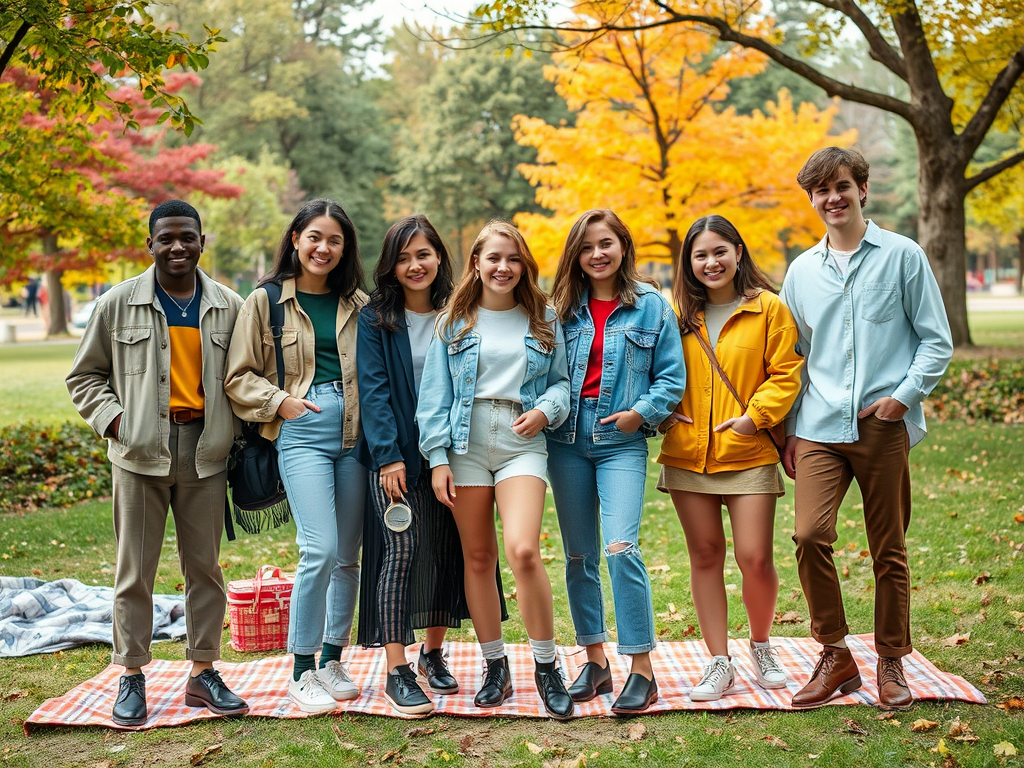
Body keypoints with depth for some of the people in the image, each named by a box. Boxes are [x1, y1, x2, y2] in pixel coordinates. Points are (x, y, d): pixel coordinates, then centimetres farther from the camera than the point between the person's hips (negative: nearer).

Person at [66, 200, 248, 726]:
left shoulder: (229, 306, 6)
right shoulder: (119, 303, 2)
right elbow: (85, 375, 9)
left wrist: (238, 434, 2)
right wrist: (112, 418, -6)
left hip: (205, 451, 2)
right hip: (140, 451, -1)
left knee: (205, 565, 7)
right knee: (135, 568, 4)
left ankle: (203, 673, 19)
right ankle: (132, 677, 17)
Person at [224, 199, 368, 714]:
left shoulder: (358, 305, 12)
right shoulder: (266, 302, 4)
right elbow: (239, 377, 5)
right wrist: (279, 401, -9)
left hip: (354, 434, 4)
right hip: (302, 433, -4)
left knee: (348, 554, 8)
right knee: (320, 549, -15)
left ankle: (332, 660, 24)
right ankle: (301, 672, 1)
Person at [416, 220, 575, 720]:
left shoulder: (543, 320, 11)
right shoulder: (454, 323, 8)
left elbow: (561, 380, 14)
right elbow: (436, 393, 5)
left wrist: (545, 410, -7)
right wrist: (437, 457, -2)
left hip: (522, 443, -1)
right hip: (466, 443, 1)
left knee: (522, 550, -19)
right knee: (478, 557, 5)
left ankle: (546, 665, -4)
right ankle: (495, 667, 19)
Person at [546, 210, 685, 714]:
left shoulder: (652, 306, 2)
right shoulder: (562, 308, 8)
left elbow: (672, 376, 2)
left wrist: (642, 412, -10)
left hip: (621, 441, -3)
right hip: (567, 440, 3)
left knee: (620, 548, -16)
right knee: (579, 555, 8)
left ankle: (641, 669, -7)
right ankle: (594, 661, 20)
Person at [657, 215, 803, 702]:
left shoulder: (769, 308, 0)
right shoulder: (681, 315, 9)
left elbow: (785, 374, -2)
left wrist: (755, 415, -13)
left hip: (748, 456, -3)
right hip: (686, 456, 3)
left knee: (755, 559, -4)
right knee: (705, 555, 7)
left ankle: (761, 647, 24)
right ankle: (719, 663, 16)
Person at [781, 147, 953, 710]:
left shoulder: (902, 256, 3)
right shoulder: (802, 271, 13)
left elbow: (937, 341, 4)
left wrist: (905, 394, -11)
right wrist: (790, 429, 13)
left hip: (884, 426, -2)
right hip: (821, 426, 2)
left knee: (888, 548, 5)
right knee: (811, 536, -12)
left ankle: (891, 662, 20)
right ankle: (834, 655, 5)